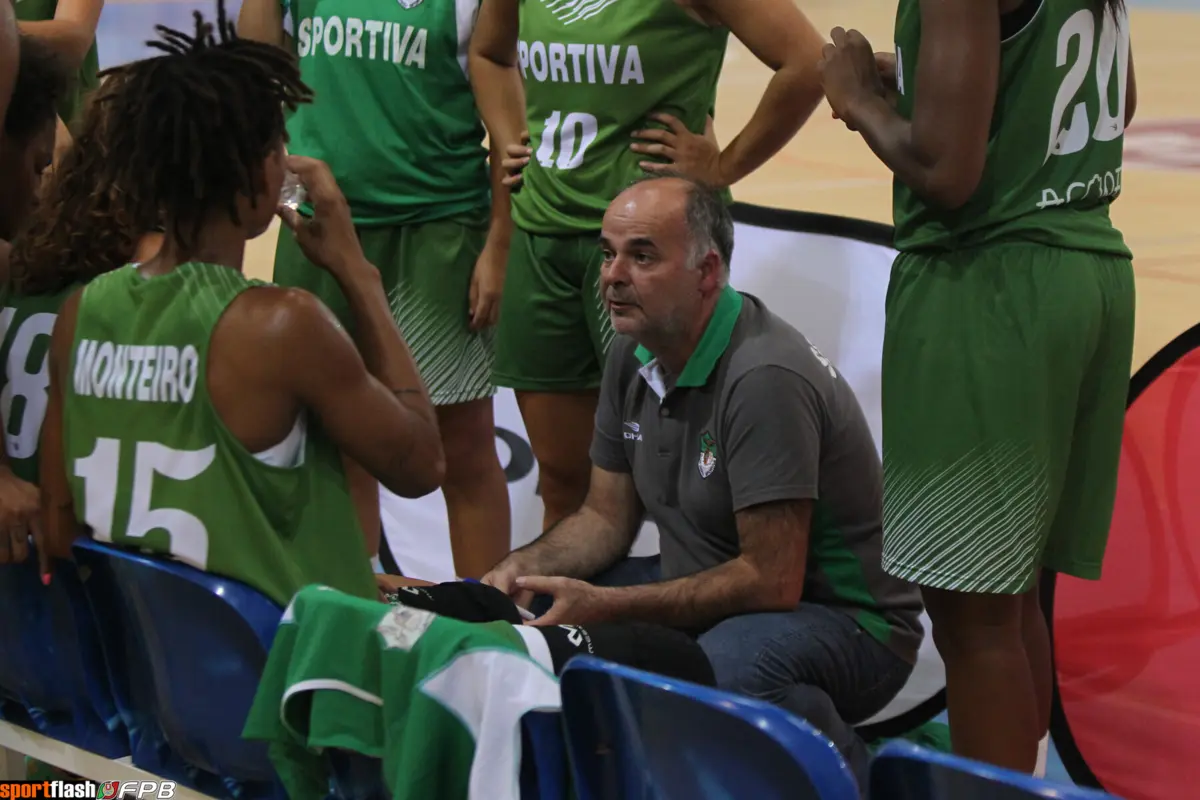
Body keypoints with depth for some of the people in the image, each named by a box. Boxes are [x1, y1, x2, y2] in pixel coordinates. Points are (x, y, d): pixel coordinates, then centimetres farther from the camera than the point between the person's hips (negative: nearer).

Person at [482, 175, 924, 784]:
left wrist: (608, 607, -26)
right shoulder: (634, 355, 4)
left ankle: (843, 773, -11)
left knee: (728, 667, -40)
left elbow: (772, 581, -25)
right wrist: (524, 567, -7)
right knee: (534, 613, -3)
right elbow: (607, 517, 13)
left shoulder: (764, 378, -25)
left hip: (846, 619, -9)